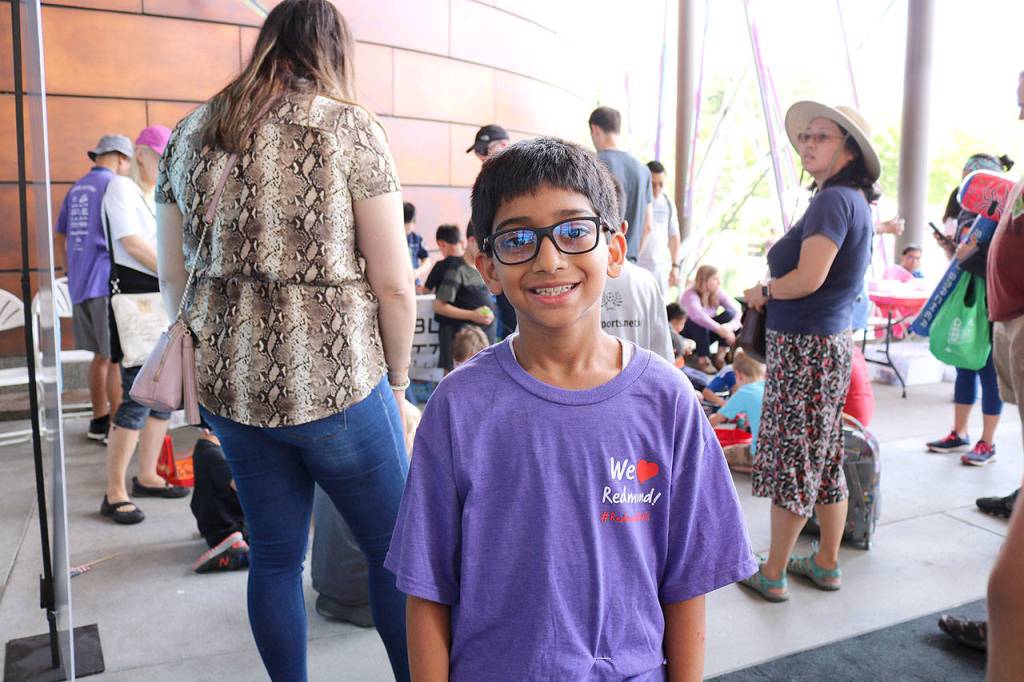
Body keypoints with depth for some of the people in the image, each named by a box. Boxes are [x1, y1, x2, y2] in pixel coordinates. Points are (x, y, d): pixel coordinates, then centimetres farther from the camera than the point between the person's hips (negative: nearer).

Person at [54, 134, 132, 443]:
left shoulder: (76, 189, 18)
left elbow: (60, 238, 22)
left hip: (80, 285, 8)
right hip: (107, 282, -8)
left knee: (101, 354, 15)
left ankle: (99, 420, 22)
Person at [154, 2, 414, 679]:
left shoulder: (192, 133, 9)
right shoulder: (351, 128, -6)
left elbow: (173, 276, 13)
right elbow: (394, 283, -10)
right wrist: (396, 377, 3)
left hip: (229, 386, 6)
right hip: (335, 380, -5)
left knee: (274, 555, 19)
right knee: (394, 549, 11)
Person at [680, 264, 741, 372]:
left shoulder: (718, 292, -10)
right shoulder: (690, 295, -26)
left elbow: (737, 311, -18)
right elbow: (698, 315, -45)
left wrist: (730, 326, -39)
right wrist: (721, 330, -51)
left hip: (707, 332, 5)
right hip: (686, 334, -5)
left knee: (729, 313, -18)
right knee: (698, 322, -36)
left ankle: (720, 357, -15)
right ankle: (703, 359, -22)